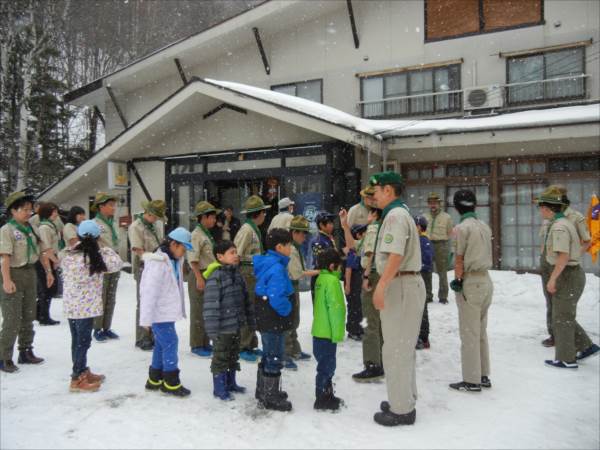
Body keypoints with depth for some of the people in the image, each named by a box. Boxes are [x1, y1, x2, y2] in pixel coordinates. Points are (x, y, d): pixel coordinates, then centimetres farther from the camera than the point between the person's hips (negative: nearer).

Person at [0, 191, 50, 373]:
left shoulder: (31, 228, 9)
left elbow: (42, 251, 12)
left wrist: (48, 271, 8)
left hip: (30, 273, 7)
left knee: (28, 317, 15)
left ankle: (26, 352, 27)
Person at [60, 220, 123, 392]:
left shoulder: (67, 255, 1)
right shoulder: (96, 257, -16)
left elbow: (65, 275, 13)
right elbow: (117, 263, -14)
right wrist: (106, 250, 1)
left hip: (70, 304, 7)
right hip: (86, 306, -7)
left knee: (77, 340, 17)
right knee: (83, 341, 4)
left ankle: (83, 372, 32)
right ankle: (77, 380, 12)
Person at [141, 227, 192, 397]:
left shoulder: (174, 261, 9)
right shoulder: (158, 263, -21)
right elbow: (149, 291, -21)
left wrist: (179, 309, 15)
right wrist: (146, 318, -19)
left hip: (167, 311, 9)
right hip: (160, 313, -9)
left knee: (161, 345, 16)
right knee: (170, 343, -5)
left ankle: (155, 379, 28)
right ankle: (171, 383, 6)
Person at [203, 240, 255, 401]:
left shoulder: (236, 274, 8)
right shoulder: (215, 276, -19)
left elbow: (245, 298, 16)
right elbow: (211, 304, -22)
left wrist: (251, 319, 17)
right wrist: (212, 328, -24)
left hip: (236, 324, 8)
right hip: (222, 327, -8)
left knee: (233, 356, 20)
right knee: (221, 357, 5)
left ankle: (230, 383, 35)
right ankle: (219, 388, 18)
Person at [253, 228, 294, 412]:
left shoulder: (266, 264, 7)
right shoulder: (277, 268, -24)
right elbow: (277, 299, -32)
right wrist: (287, 310, -14)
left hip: (265, 320, 10)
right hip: (274, 322, -10)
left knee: (268, 357, 22)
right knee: (275, 359, 3)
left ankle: (263, 391, 37)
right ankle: (270, 398, 16)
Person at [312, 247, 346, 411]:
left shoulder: (320, 278, 9)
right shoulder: (332, 281, -18)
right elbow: (336, 308, -21)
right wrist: (337, 333, -17)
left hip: (319, 331, 9)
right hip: (328, 333, -9)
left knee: (326, 364, 19)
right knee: (326, 365, 2)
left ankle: (327, 395, 31)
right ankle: (322, 399, 12)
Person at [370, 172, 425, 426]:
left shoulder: (395, 216, -14)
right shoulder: (402, 214, 18)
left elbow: (395, 255, -26)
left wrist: (381, 286, -28)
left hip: (400, 286, -11)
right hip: (410, 283, 11)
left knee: (395, 348, -3)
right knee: (404, 347, 18)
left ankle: (401, 410, 6)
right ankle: (406, 400, 30)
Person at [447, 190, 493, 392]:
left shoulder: (462, 227, -12)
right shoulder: (484, 226, 9)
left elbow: (459, 259, -11)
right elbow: (487, 255, 10)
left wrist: (457, 281, -3)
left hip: (471, 283, -7)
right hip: (486, 279, 8)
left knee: (469, 334, 0)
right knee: (481, 331, 15)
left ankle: (472, 381, 7)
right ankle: (484, 376, 23)